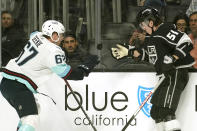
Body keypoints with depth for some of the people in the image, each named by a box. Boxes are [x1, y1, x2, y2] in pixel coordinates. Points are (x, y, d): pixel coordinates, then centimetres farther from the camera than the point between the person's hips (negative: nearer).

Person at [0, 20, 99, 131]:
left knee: (35, 108, 30)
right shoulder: (53, 52, -15)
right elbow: (67, 74, -13)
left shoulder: (37, 36, 9)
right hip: (18, 87, -10)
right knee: (31, 120, -22)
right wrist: (87, 67, 1)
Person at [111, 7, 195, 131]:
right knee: (156, 112, 13)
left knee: (165, 111, -23)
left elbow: (186, 43, -22)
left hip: (176, 73, -11)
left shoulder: (166, 29, -13)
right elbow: (147, 54, 27)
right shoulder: (154, 35, 18)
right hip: (166, 76, 11)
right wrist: (128, 52, 20)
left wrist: (171, 59, -25)